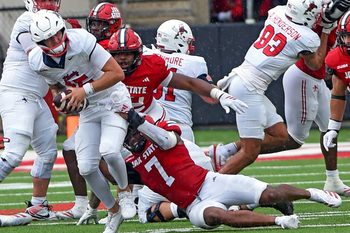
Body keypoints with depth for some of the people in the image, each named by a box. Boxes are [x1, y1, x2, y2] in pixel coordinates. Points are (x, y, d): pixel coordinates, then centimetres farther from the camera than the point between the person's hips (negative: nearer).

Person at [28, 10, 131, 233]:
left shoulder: (81, 41, -28)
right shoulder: (38, 61, -13)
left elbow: (116, 73, -24)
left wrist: (85, 90, -28)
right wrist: (60, 98, -10)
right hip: (88, 107, 5)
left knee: (109, 151, -28)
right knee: (86, 168, -5)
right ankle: (114, 211, 17)